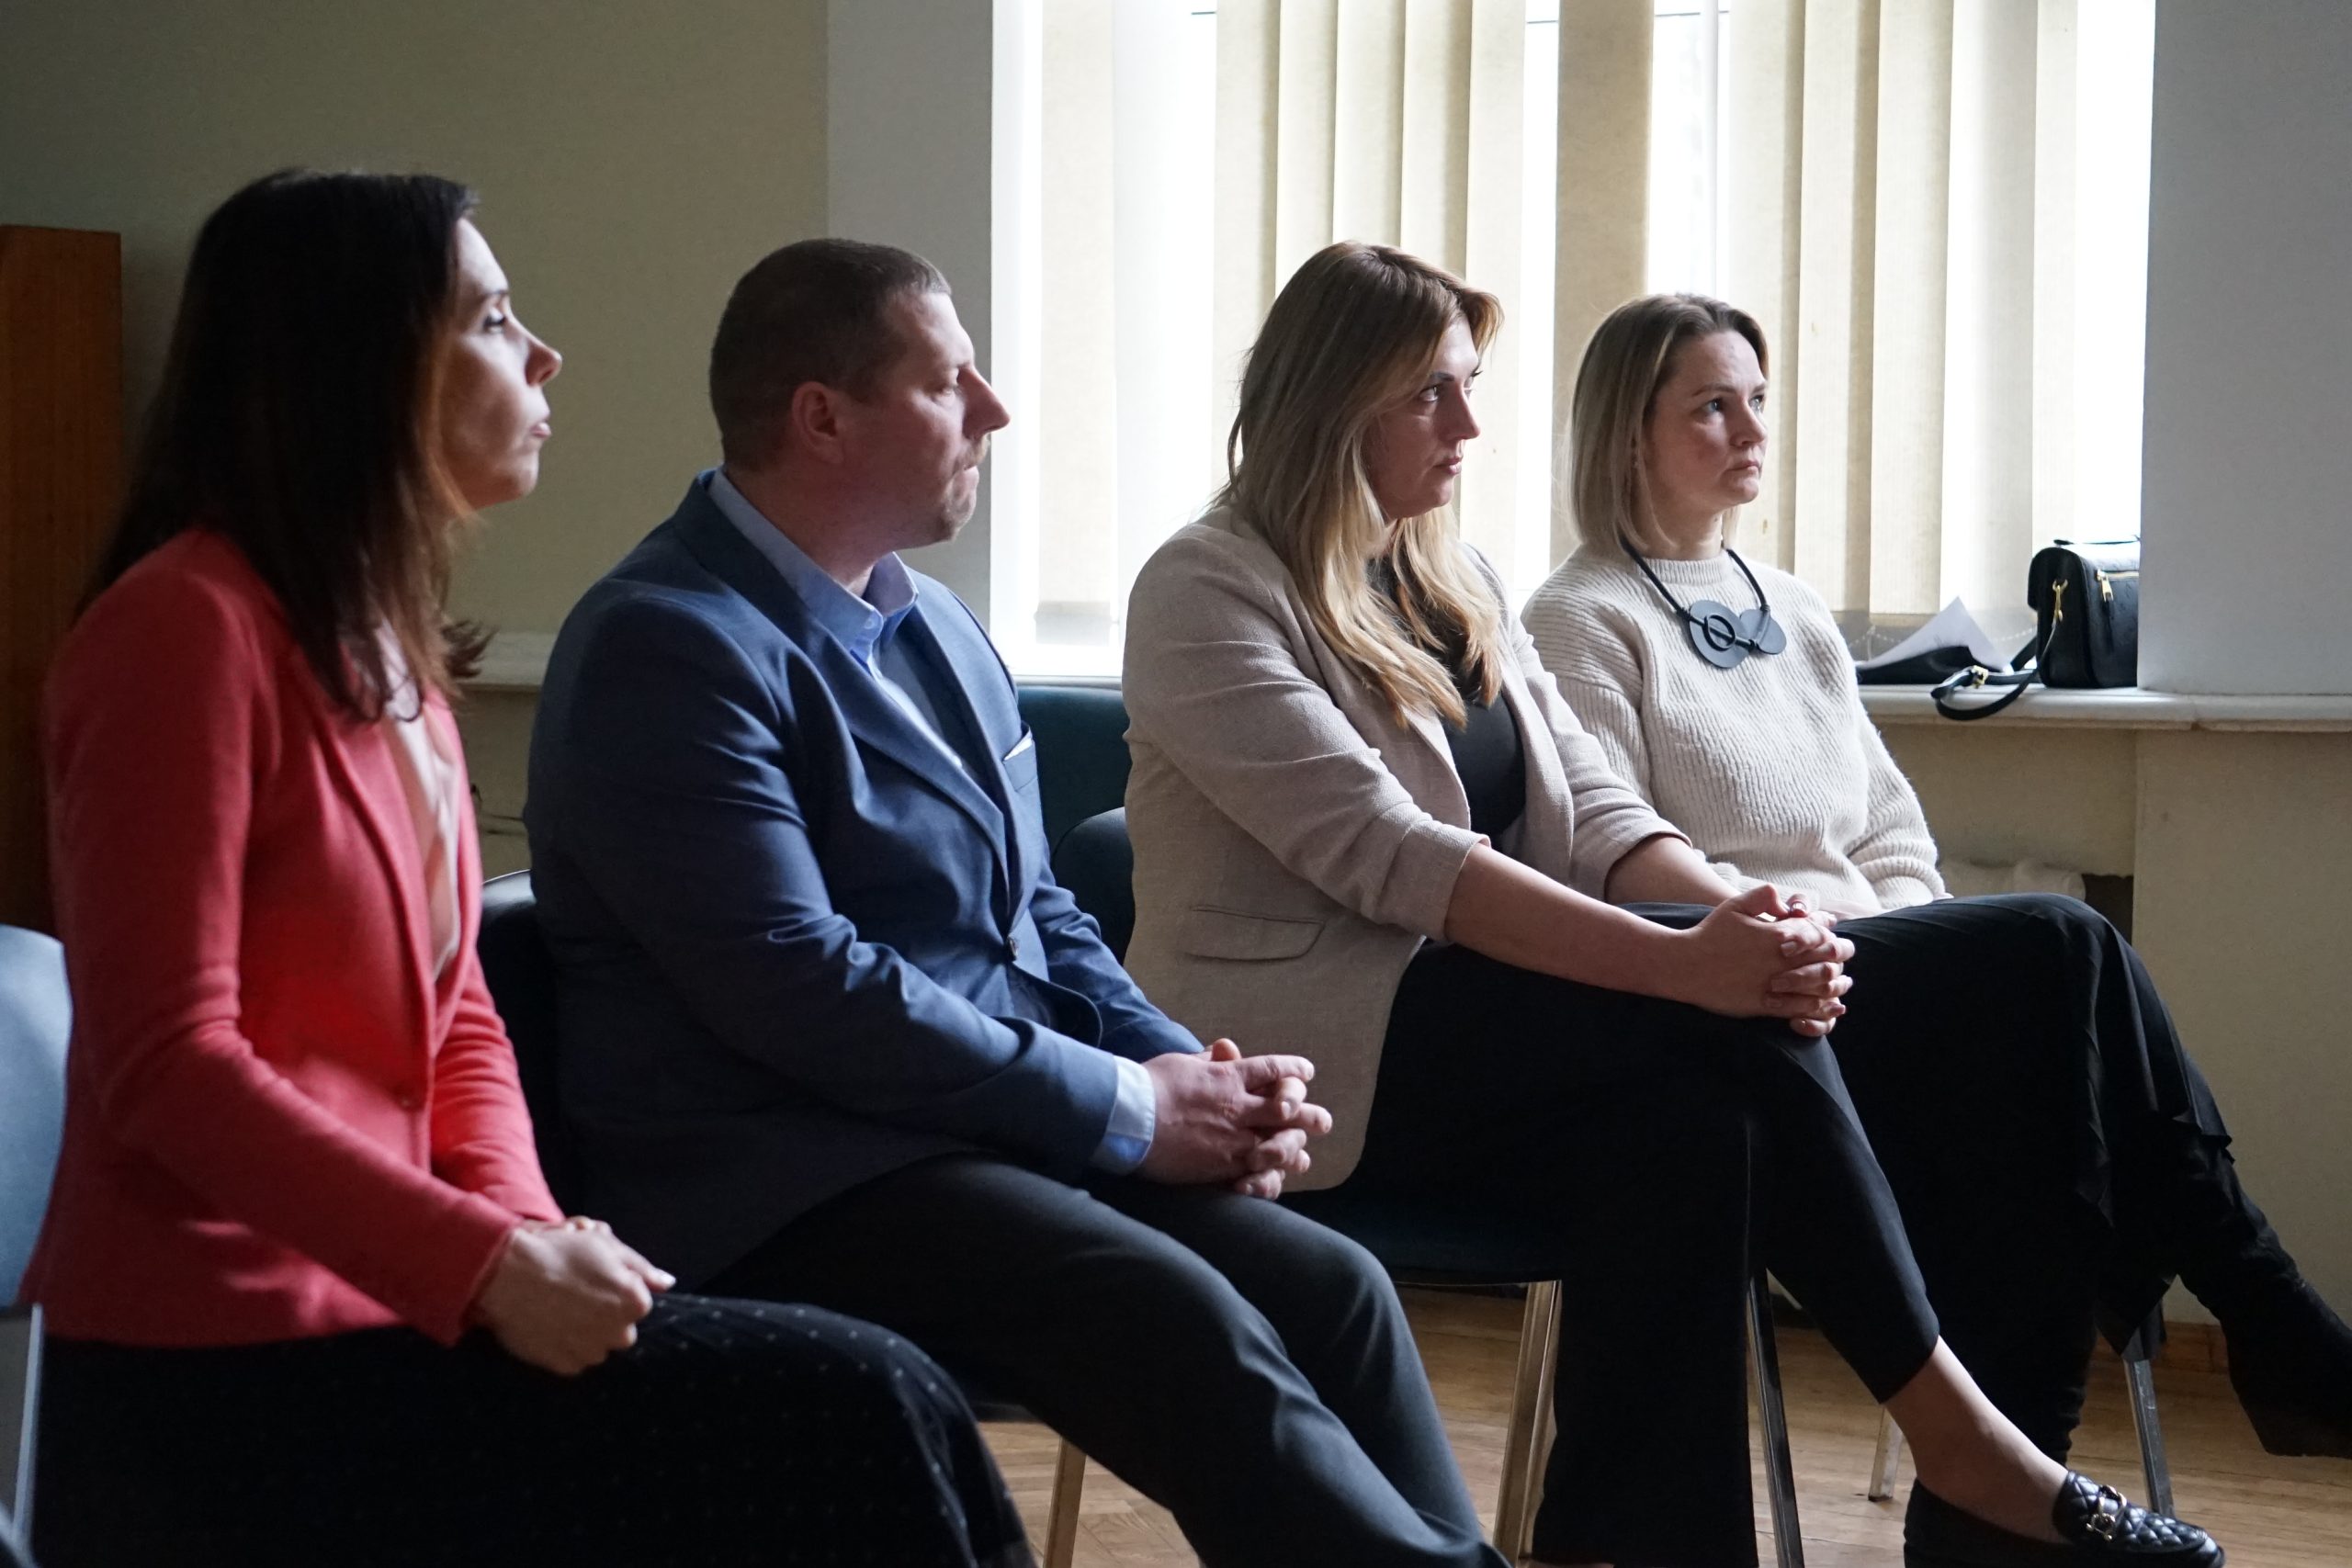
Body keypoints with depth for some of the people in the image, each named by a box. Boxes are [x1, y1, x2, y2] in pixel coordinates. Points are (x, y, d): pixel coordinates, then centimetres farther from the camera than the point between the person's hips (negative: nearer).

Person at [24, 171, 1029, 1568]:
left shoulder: (387, 649, 15)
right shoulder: (192, 626, -13)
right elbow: (168, 1063, -18)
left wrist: (529, 1239, -5)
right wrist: (492, 1264, -20)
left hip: (371, 1300, 8)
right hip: (222, 1388, -8)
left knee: (867, 1404, -7)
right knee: (853, 1417, -14)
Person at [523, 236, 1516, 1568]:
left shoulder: (936, 624, 16)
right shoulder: (671, 646, -12)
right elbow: (801, 987, -20)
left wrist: (1192, 1075, 0)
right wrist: (1124, 1109, -16)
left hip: (1003, 1123, 8)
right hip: (790, 1173, -8)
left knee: (1331, 1287, -14)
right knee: (1183, 1321, -29)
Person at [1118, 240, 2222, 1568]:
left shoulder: (1459, 581, 16)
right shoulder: (1205, 594, -9)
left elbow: (1592, 810, 6)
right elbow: (1386, 852, -21)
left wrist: (1744, 919, -17)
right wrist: (1685, 960, -31)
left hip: (1466, 1023, 7)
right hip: (1299, 1048, -7)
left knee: (1686, 1124, -27)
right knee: (1729, 1021, -25)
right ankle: (1954, 1433, -19)